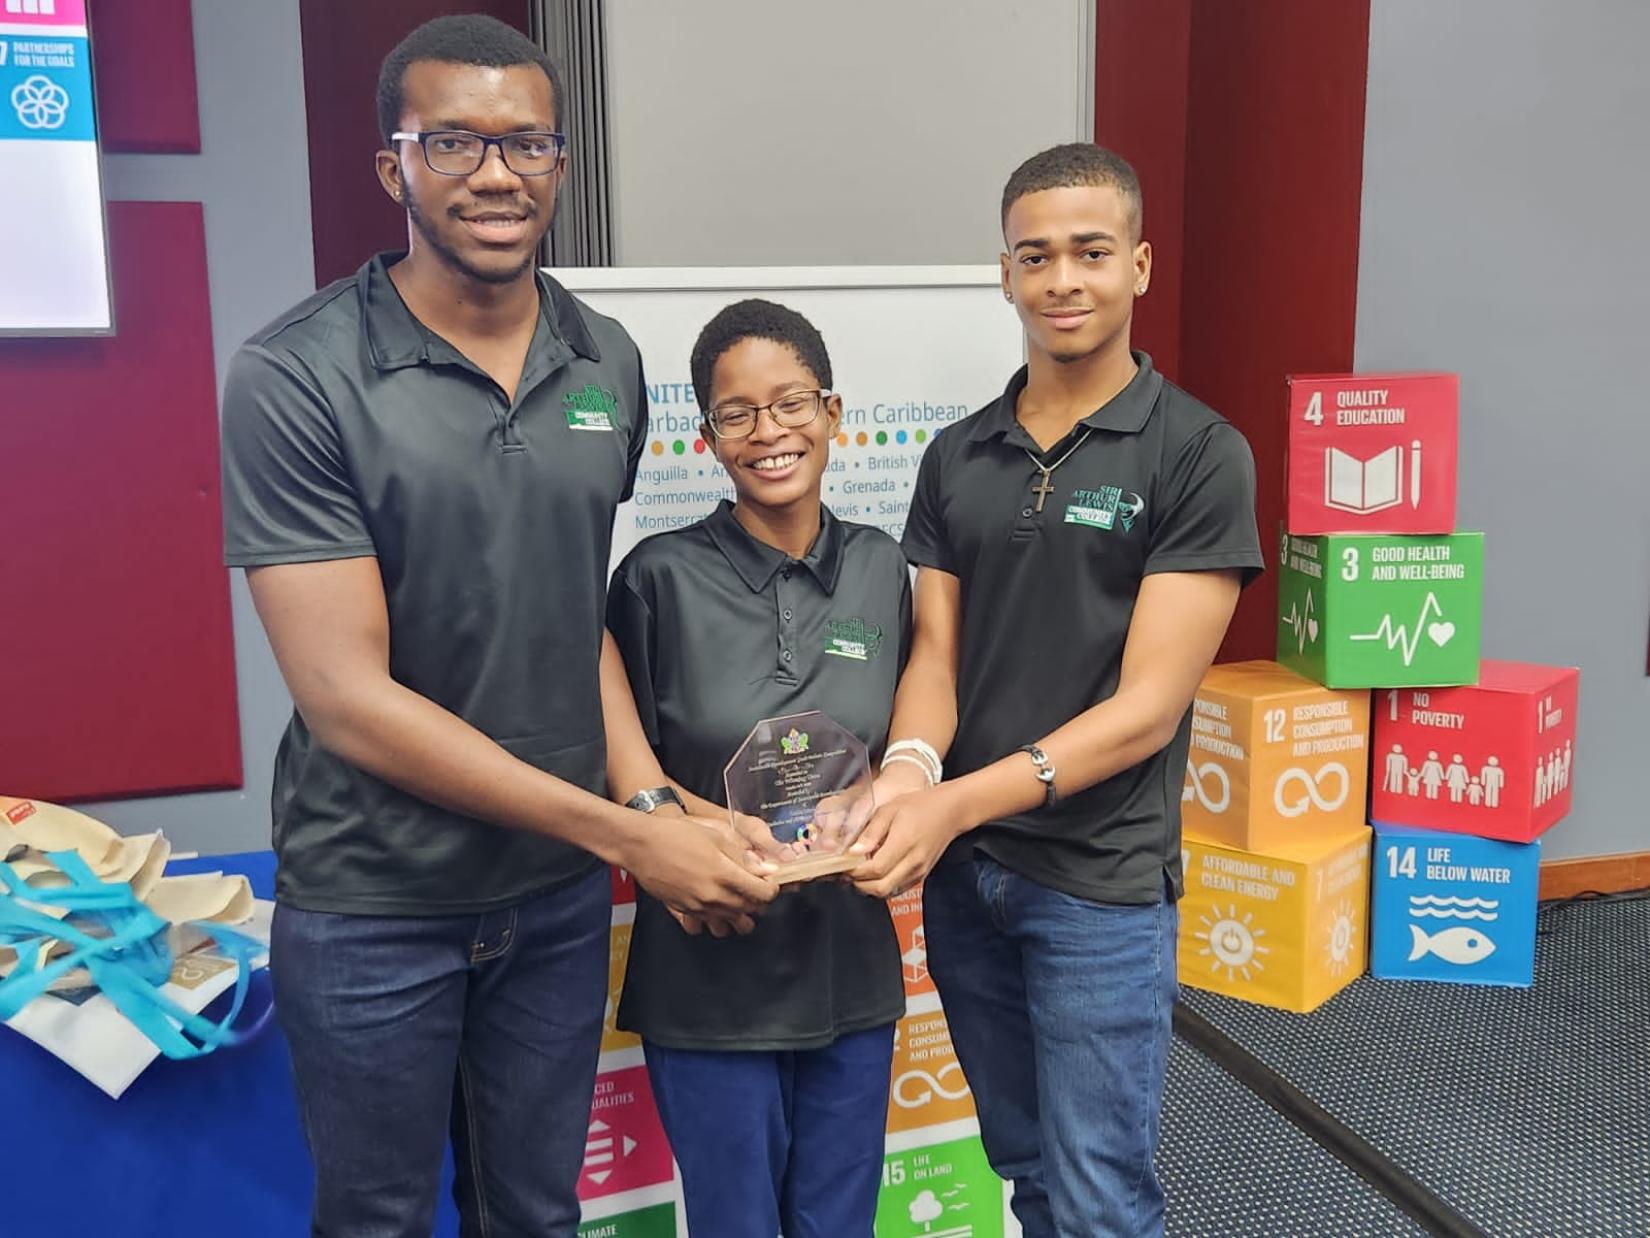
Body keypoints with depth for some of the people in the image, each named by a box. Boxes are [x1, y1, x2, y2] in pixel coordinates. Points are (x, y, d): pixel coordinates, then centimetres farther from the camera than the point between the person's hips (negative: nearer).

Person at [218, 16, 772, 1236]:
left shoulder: (609, 364, -1)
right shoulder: (297, 378, -16)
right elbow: (347, 698, -20)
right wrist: (626, 833, -20)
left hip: (560, 886, 4)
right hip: (372, 902, -3)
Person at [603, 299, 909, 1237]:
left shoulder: (880, 568, 1)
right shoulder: (662, 576, -10)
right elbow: (626, 769, -4)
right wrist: (710, 827, -22)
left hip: (849, 963, 3)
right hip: (709, 973, -3)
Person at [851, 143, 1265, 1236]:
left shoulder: (1197, 454, -10)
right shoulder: (957, 457, 6)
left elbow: (1148, 704, -15)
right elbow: (935, 653, 2)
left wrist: (955, 805, -25)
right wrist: (907, 767, -21)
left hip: (1101, 885, -4)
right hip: (962, 870, 5)